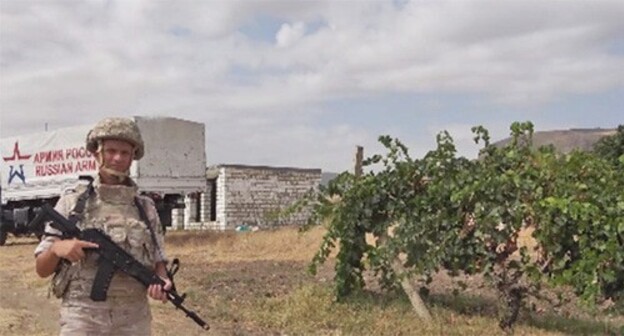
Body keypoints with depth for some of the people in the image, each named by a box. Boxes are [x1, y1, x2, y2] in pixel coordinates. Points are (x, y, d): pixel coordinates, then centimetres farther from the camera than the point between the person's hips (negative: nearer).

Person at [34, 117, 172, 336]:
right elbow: (42, 269, 5)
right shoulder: (71, 202, 3)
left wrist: (161, 281, -10)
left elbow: (158, 261, 12)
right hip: (83, 318, -2)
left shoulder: (145, 208, 8)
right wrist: (56, 248, -16)